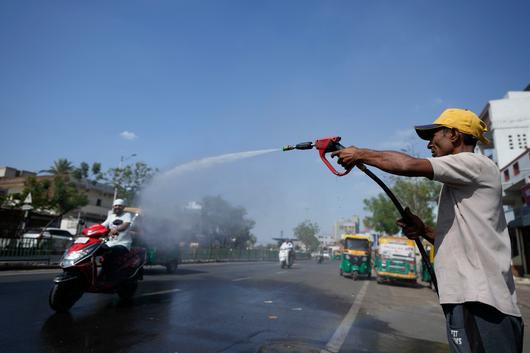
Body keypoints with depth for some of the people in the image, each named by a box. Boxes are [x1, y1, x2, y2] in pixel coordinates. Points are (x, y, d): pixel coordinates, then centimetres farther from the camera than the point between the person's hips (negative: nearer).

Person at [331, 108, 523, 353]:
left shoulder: (476, 164, -7)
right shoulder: (460, 185, 22)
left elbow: (409, 165, -23)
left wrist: (360, 154, -10)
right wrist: (424, 231, 9)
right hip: (469, 300, 9)